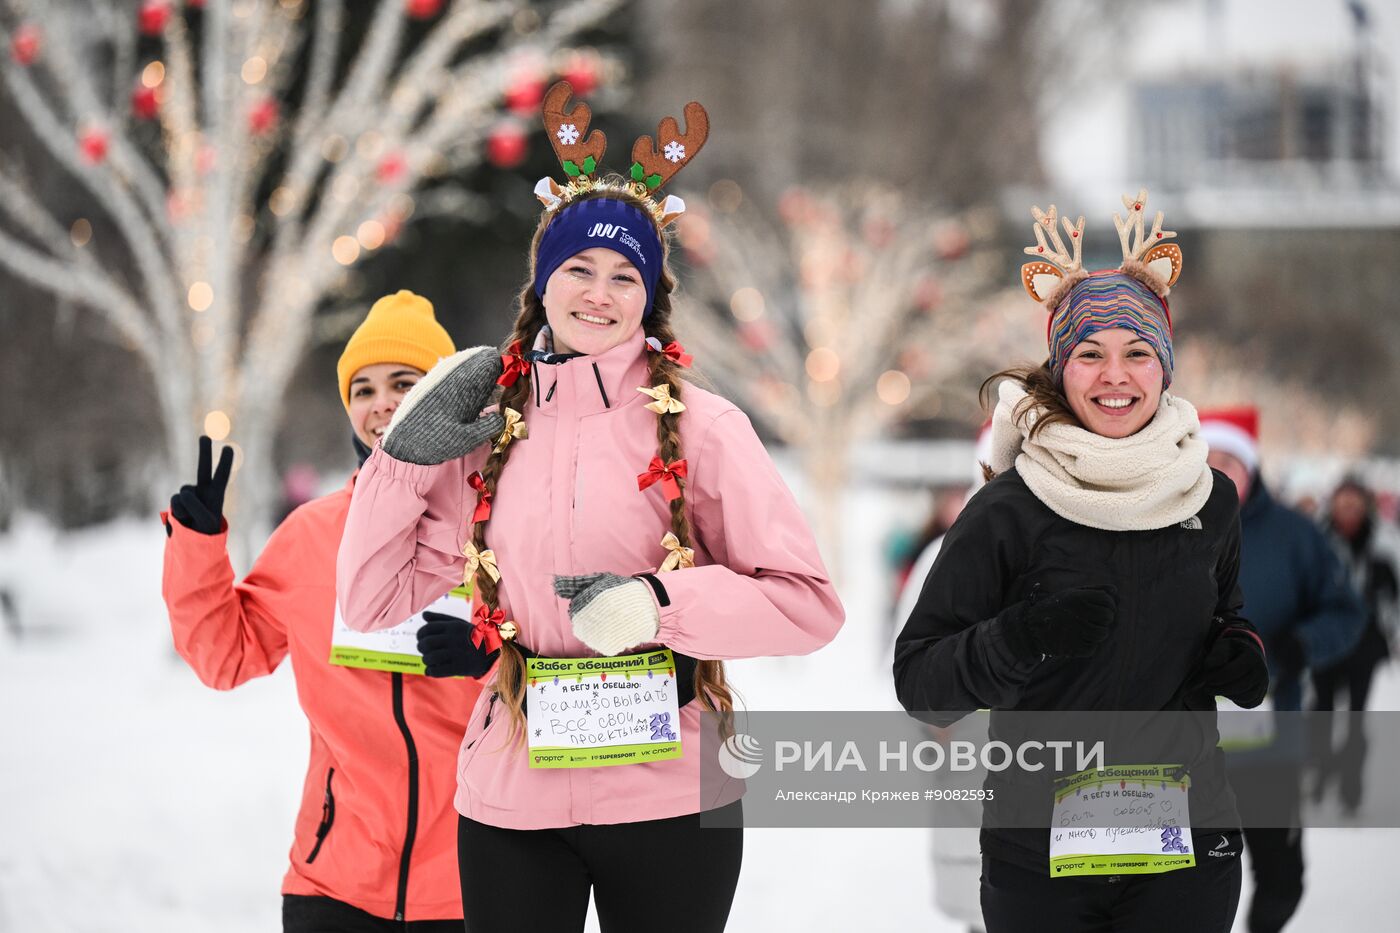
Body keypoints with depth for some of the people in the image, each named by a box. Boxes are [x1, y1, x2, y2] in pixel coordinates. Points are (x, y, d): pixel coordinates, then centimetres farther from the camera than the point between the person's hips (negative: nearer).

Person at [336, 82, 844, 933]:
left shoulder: (697, 424, -3)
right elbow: (372, 600, 10)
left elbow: (810, 604, -7)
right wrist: (405, 456, 1)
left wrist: (660, 604, -18)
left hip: (671, 800, -2)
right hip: (509, 801, 2)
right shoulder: (491, 427, 6)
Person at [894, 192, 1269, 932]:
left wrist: (1241, 658, 1)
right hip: (1038, 862, -3)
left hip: (1187, 851, 3)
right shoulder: (1007, 513, -8)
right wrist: (1019, 639, -25)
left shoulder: (1210, 502, 4)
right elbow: (919, 681, -8)